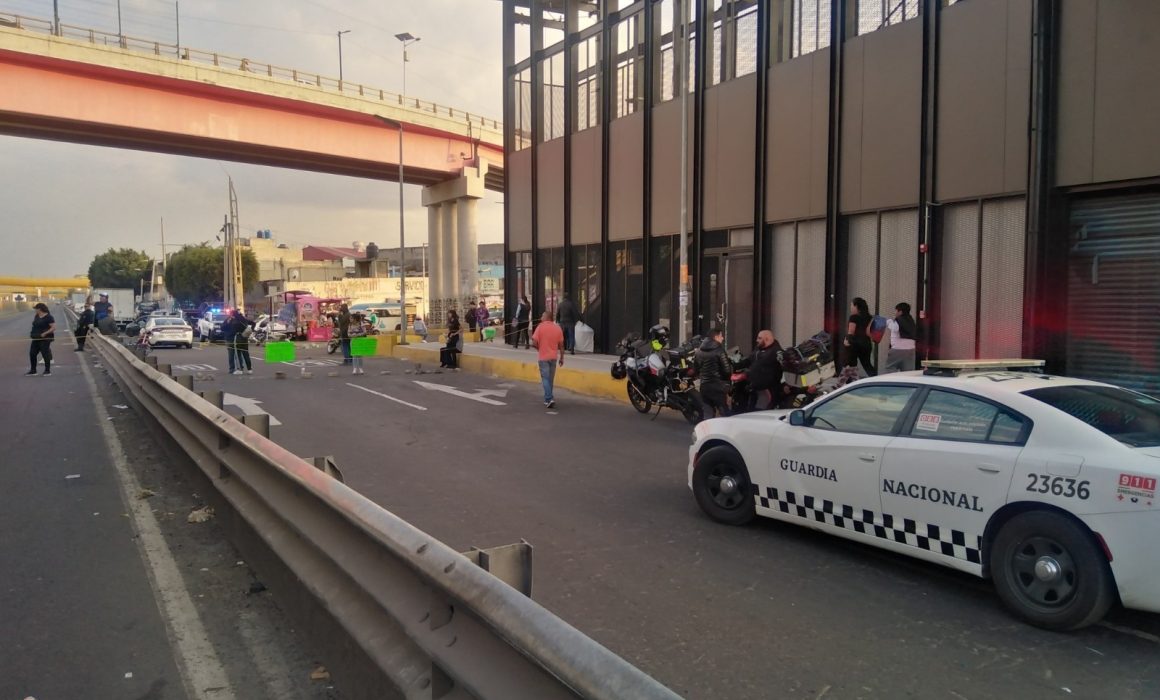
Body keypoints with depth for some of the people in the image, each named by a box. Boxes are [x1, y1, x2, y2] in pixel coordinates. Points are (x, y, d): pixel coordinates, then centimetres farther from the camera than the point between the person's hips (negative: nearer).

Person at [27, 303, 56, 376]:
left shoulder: (48, 317, -12)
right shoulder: (36, 316, 11)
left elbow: (54, 327, -17)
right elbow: (34, 325, 23)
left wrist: (45, 333, -25)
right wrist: (32, 333, 9)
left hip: (44, 339, -8)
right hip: (36, 338, 8)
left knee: (45, 354, -5)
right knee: (32, 353, 8)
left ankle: (48, 371, 5)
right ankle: (33, 370, 19)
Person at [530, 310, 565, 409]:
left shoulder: (540, 327, -10)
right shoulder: (558, 328, 2)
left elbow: (534, 343, -14)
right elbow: (561, 345, 3)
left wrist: (539, 348, 6)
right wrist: (562, 357, 12)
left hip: (543, 357, -4)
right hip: (554, 357, 4)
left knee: (545, 379, -2)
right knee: (551, 379, 14)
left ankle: (549, 399, -14)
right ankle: (548, 399, 21)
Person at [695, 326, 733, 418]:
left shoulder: (699, 351, 8)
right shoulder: (719, 350, -12)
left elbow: (696, 369, 13)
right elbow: (727, 370, -15)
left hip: (704, 386, 6)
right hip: (718, 386, -6)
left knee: (708, 413, 11)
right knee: (724, 413, 0)